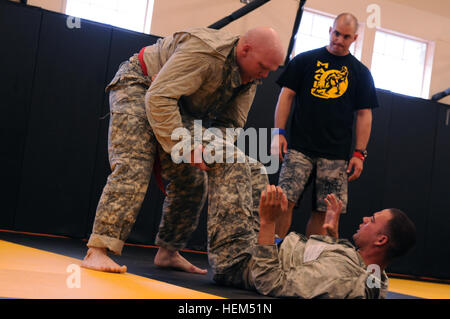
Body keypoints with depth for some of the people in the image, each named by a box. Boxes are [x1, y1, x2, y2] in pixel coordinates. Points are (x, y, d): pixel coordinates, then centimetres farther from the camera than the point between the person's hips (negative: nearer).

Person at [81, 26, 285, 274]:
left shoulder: (249, 79, -6)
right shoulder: (205, 51, -33)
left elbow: (231, 123, -2)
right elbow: (158, 98, -36)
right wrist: (184, 147, -36)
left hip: (179, 107, 9)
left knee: (193, 181, 3)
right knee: (133, 168, -24)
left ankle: (168, 252, 15)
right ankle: (97, 251, -28)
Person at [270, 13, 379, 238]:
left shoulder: (360, 73, 13)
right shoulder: (305, 60, 11)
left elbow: (364, 114, 11)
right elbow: (286, 95, 8)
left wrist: (359, 153, 3)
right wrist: (279, 132, -3)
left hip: (336, 155, 1)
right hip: (299, 147, -1)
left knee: (324, 211, -2)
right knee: (285, 201, -13)